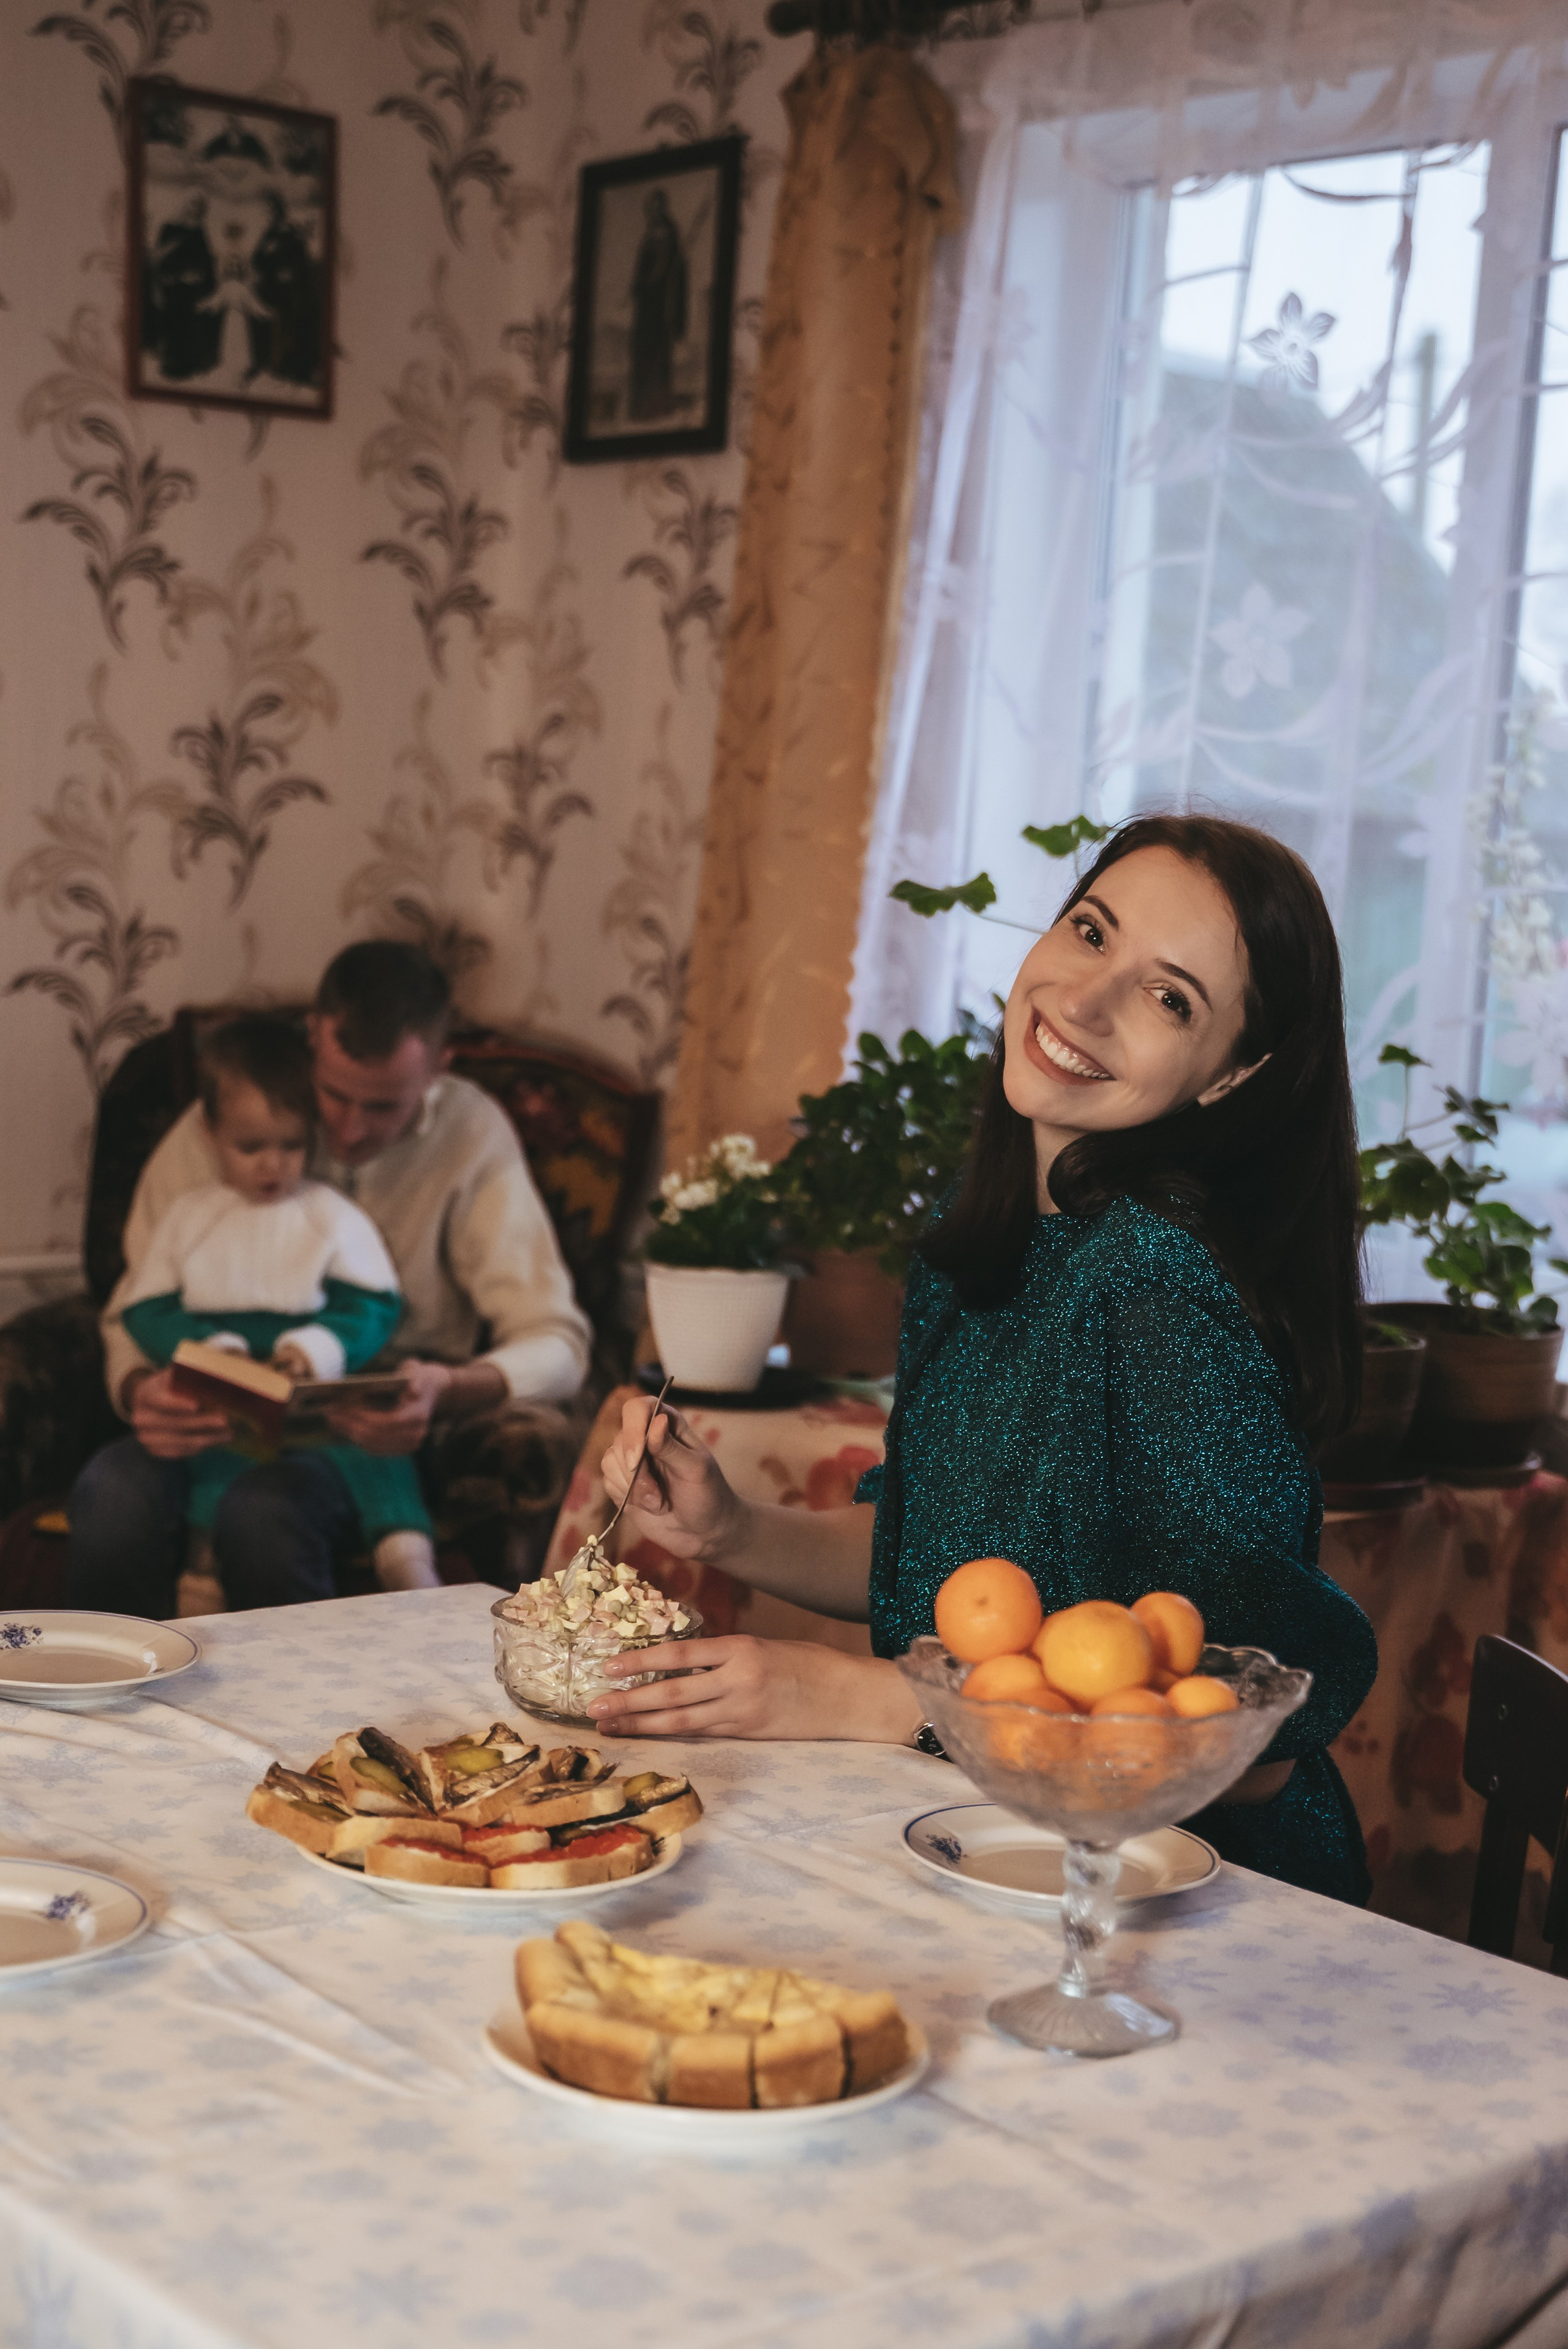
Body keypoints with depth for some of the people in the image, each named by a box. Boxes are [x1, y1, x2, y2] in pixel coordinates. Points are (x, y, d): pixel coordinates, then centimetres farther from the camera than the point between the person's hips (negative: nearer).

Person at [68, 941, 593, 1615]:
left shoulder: (471, 1136, -2)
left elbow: (556, 1344, -8)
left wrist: (448, 1391, -29)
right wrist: (142, 1391, -20)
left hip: (378, 1432, -2)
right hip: (221, 1420, 2)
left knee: (268, 1515, -36)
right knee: (112, 1491, -32)